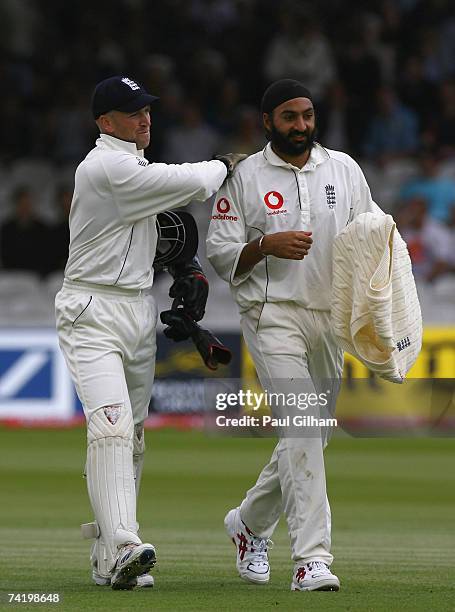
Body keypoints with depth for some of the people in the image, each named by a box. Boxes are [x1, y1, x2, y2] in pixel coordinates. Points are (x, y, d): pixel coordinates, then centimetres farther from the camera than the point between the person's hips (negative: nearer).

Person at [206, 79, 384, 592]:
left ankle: (250, 521, 34)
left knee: (309, 433, 10)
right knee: (302, 426, -19)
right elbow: (219, 254, 1)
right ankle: (312, 558, -23)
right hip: (273, 314, -5)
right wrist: (266, 246, -17)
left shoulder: (344, 169, 12)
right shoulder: (244, 177, 2)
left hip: (331, 316, 5)